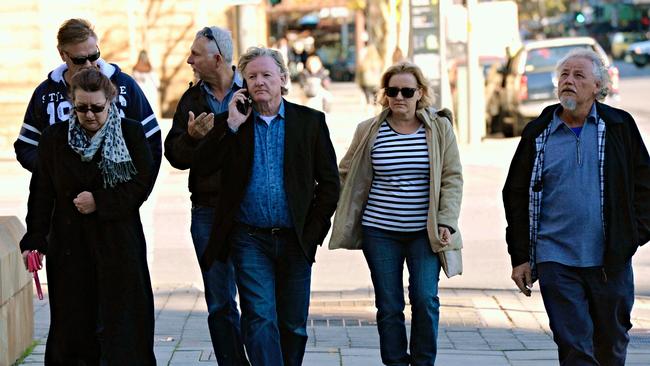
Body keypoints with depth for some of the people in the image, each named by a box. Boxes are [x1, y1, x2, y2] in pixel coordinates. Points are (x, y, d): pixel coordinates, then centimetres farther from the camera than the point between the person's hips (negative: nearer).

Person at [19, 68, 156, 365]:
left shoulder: (131, 134, 0)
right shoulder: (54, 138, 5)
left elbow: (142, 184, -4)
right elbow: (41, 193, 4)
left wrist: (100, 202, -13)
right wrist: (34, 240, -4)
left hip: (118, 244, -1)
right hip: (70, 246, 2)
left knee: (121, 321, -2)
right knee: (73, 323, 2)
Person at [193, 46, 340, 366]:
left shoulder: (310, 121, 4)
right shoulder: (229, 122, 5)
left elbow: (329, 181, 5)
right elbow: (202, 166, -7)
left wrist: (313, 229, -1)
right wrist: (231, 125, -13)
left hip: (296, 241, 1)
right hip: (249, 240, -1)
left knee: (293, 324, 9)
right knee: (260, 319, -10)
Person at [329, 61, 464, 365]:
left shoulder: (440, 127, 2)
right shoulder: (369, 131, 3)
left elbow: (452, 178, 2)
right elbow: (346, 175, 12)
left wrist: (447, 223, -7)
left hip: (425, 232, -1)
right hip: (379, 231, 1)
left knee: (426, 300, -7)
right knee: (388, 306, 3)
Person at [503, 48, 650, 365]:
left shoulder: (619, 126, 4)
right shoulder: (538, 133, 5)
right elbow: (516, 195, 8)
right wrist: (520, 257, 3)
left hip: (611, 261, 1)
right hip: (555, 259, 0)